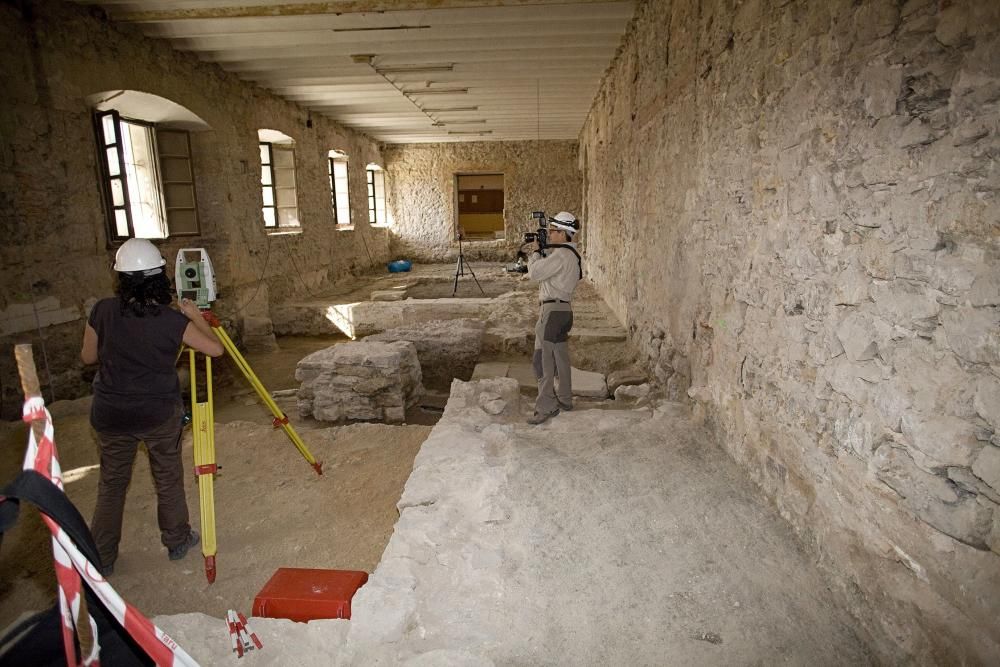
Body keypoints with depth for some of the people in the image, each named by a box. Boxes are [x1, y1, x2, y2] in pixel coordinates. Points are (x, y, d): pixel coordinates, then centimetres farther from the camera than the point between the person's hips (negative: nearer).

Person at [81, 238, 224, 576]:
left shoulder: (103, 311, -9)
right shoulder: (173, 321, -16)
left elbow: (88, 356, 3)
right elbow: (216, 349, -9)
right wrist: (196, 317, 2)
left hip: (110, 415, 2)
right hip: (159, 414, -2)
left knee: (111, 483, 18)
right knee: (168, 479, 16)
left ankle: (101, 558, 27)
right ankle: (177, 541, 31)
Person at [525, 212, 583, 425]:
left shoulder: (560, 255, -17)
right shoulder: (572, 254, 14)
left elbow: (535, 273, -16)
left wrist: (535, 252, 0)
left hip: (553, 310, -10)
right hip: (564, 309, 10)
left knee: (542, 358, -7)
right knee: (561, 357, 17)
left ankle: (546, 407, -4)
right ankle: (565, 400, 26)